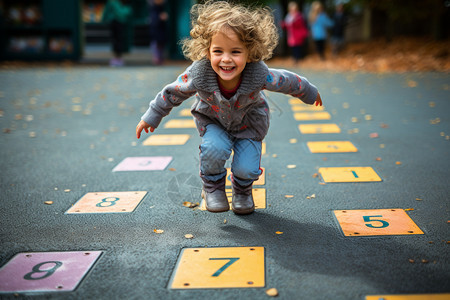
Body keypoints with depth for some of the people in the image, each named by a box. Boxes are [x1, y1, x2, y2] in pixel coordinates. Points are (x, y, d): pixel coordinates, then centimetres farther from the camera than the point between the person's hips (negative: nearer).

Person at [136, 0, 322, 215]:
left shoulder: (259, 74, -37)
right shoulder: (198, 74, -36)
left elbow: (288, 81, -15)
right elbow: (173, 92, -15)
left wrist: (310, 94, 4)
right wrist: (151, 117, -3)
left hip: (249, 121, 0)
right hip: (212, 119, 0)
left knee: (246, 169, -9)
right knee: (215, 149, -28)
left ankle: (242, 190, 29)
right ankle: (212, 187, 5)